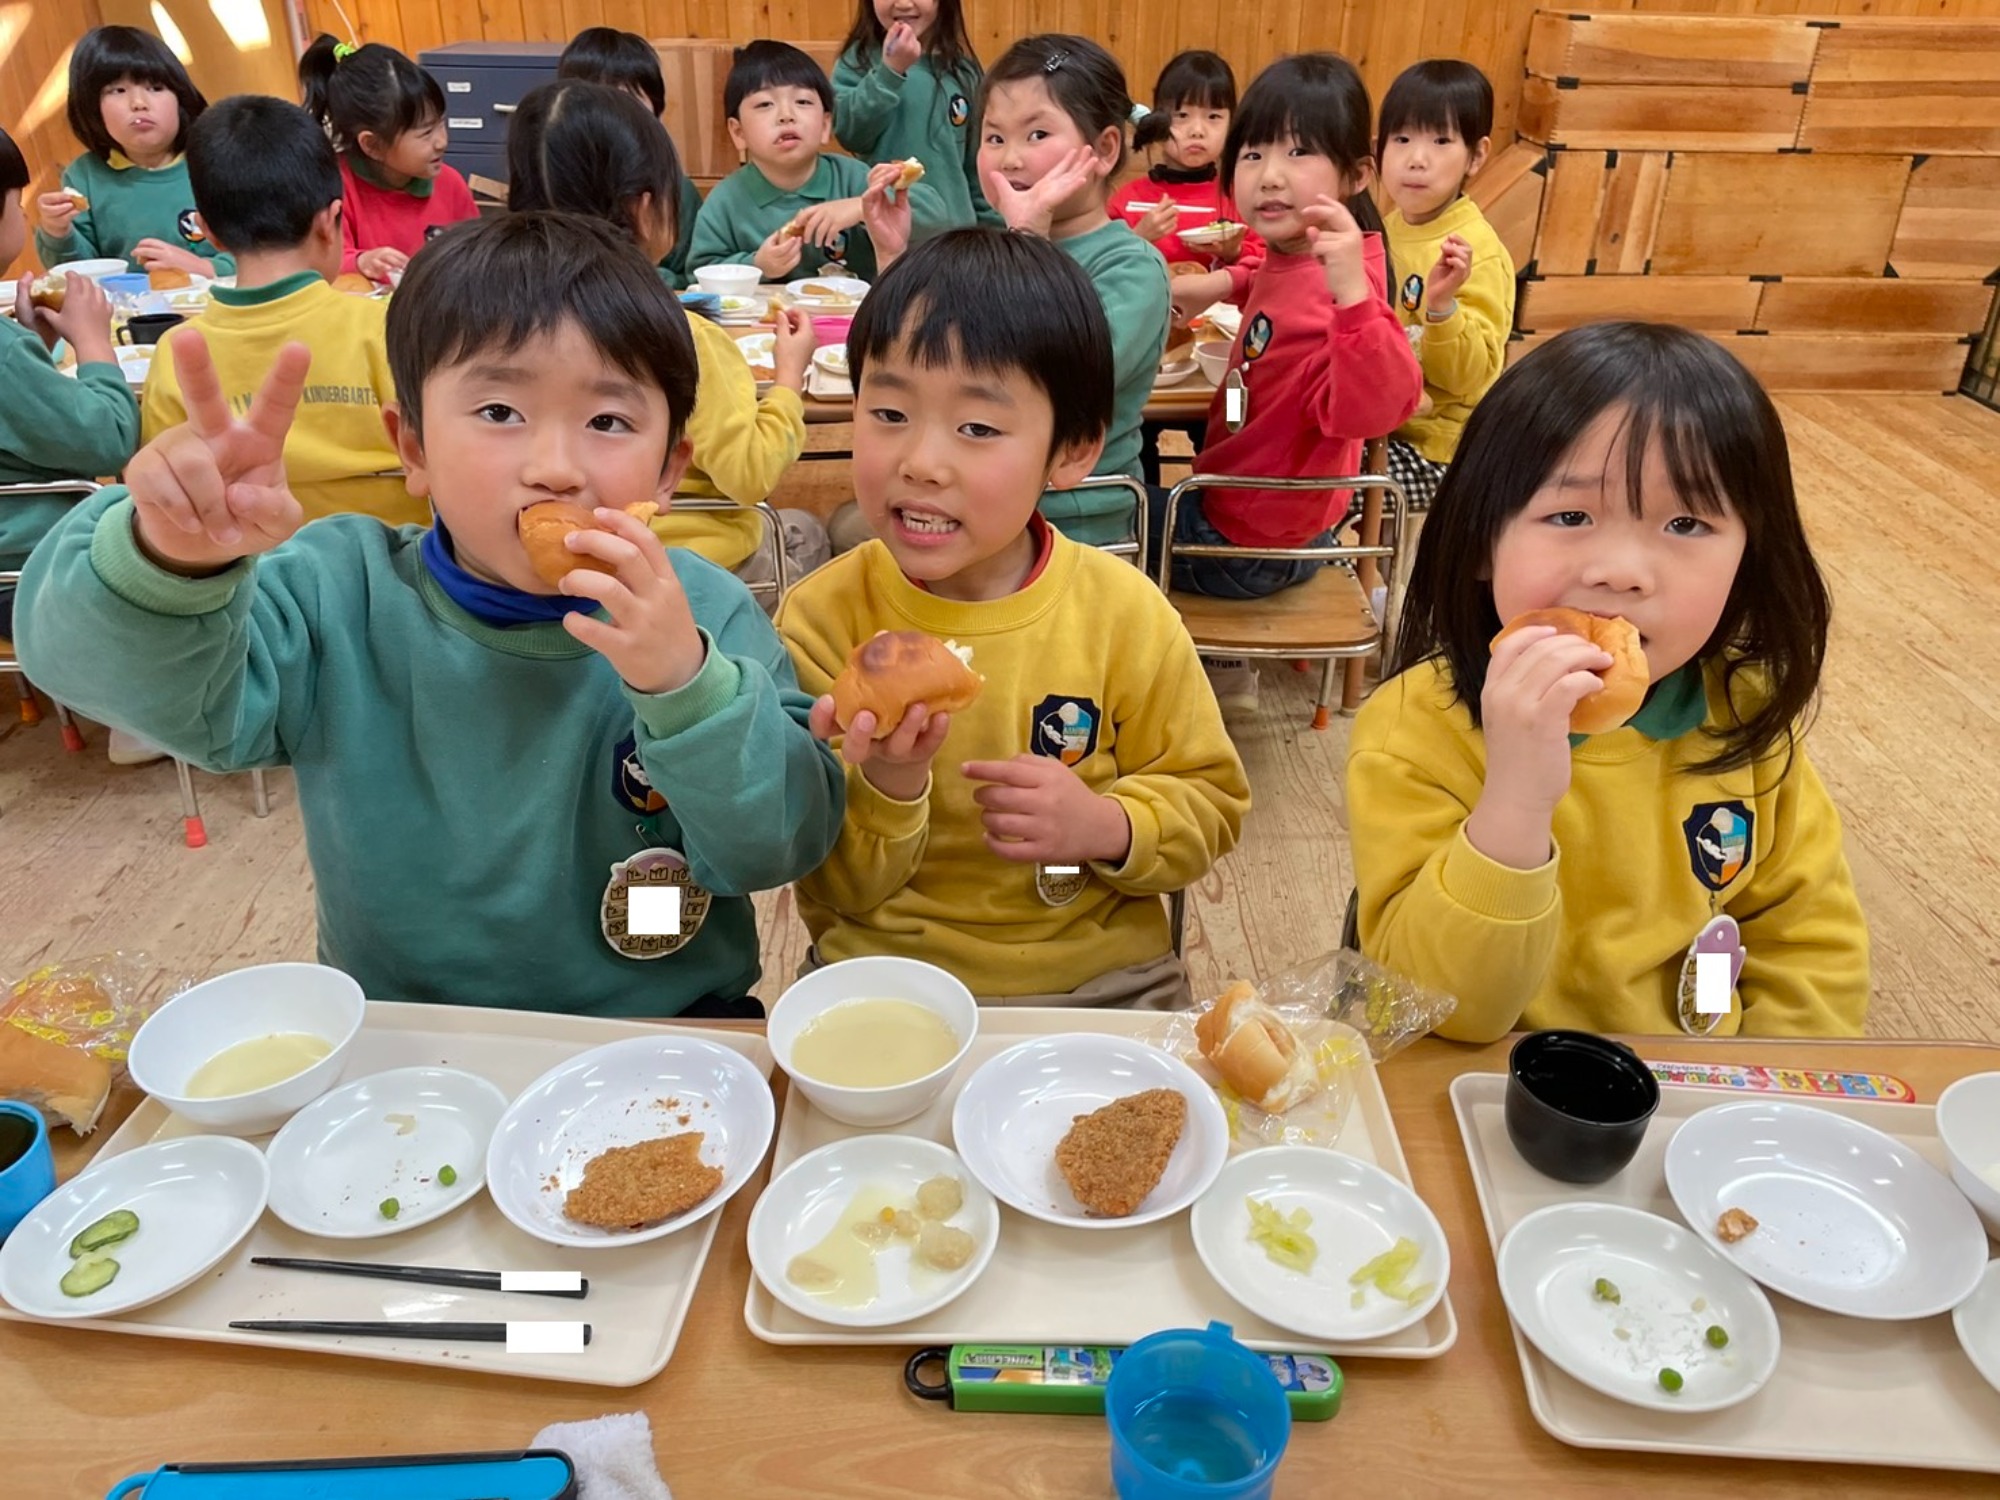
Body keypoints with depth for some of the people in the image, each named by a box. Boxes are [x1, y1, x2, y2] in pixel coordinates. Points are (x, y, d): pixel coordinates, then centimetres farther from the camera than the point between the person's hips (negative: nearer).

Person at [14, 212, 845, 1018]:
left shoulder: (704, 616, -7)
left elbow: (782, 847, -12)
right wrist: (172, 562, -37)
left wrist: (687, 685, -27)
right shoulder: (345, 597, -5)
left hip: (663, 1037, 1)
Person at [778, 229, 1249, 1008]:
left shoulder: (1124, 614, -7)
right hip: (883, 974, -2)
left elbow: (1210, 804, 4)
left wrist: (1105, 827, -15)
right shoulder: (824, 619, -9)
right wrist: (887, 786, -24)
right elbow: (837, 892, -4)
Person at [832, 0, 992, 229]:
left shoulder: (962, 69, 5)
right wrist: (890, 71, -22)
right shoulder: (859, 59, -1)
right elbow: (851, 135, -15)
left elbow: (980, 161, 9)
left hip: (953, 226, 2)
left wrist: (991, 228, 7)